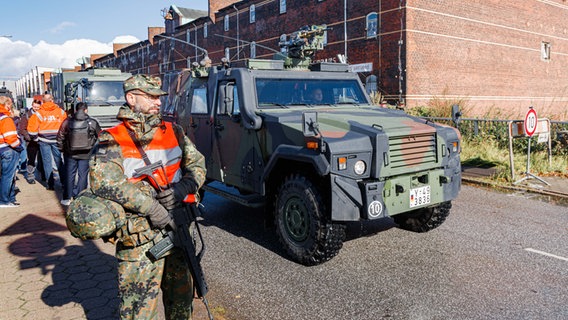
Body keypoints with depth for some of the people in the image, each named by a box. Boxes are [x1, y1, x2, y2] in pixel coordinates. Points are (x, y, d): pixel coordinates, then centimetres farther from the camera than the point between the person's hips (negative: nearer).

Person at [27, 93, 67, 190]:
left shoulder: (39, 113, -5)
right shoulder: (60, 112, -3)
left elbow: (32, 128, -5)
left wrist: (35, 137, 12)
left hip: (44, 140, -1)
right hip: (56, 140, 1)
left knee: (47, 162, 6)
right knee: (59, 161, 9)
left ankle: (50, 184, 7)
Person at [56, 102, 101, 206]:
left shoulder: (67, 122, -3)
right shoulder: (92, 123, -6)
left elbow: (60, 137, 3)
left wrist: (61, 149, 17)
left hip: (70, 153, 1)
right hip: (86, 154, -1)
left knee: (69, 175, 11)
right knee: (83, 175, 7)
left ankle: (67, 198, 15)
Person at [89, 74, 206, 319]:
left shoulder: (173, 132, 7)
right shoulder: (113, 140, -8)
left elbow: (197, 164, 9)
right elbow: (103, 181, -22)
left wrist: (182, 188, -12)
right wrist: (150, 207, -23)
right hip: (139, 237, -5)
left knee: (182, 298, 20)